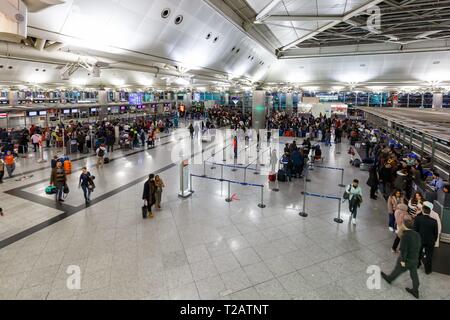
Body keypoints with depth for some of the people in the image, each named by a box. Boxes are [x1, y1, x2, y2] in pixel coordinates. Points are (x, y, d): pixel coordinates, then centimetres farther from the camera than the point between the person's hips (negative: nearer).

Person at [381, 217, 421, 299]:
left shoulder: (405, 236, -30)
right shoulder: (417, 234, -7)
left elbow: (404, 249, -26)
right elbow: (419, 245, 7)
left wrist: (402, 260, -15)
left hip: (407, 259, -6)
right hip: (415, 258, 6)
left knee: (398, 270, 17)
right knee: (414, 274, 19)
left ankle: (389, 278, 42)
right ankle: (415, 291, 32)